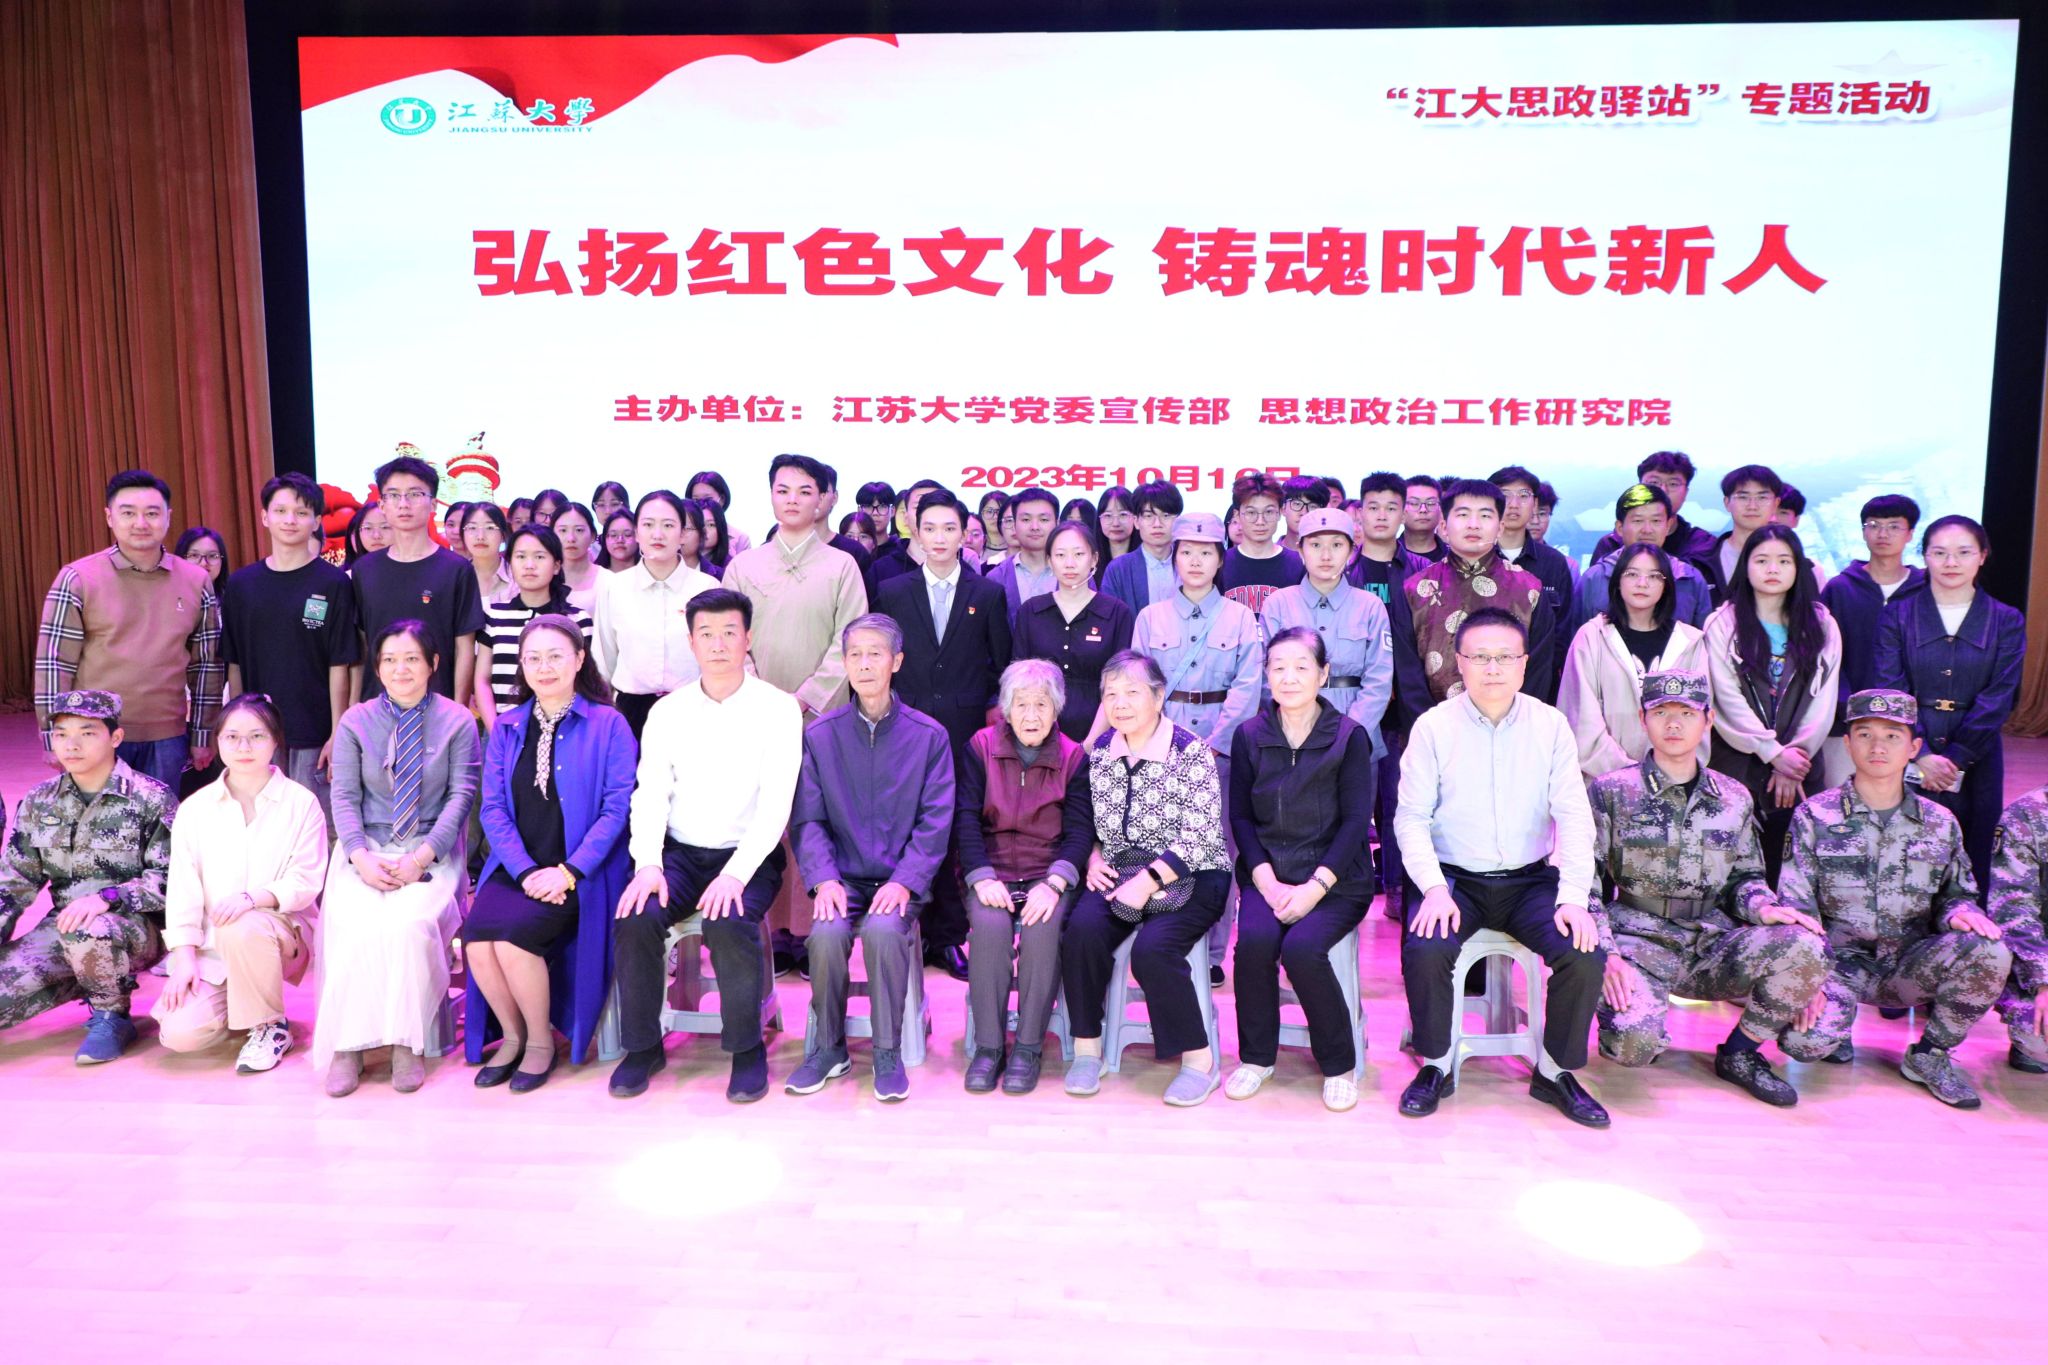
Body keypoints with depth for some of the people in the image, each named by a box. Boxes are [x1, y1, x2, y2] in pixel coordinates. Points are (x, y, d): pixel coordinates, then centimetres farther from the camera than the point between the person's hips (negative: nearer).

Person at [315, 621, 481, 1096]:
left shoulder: (457, 721, 5)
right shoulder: (355, 722, 11)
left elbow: (461, 794, -1)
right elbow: (344, 797, 5)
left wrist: (422, 857, -13)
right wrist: (360, 858, -12)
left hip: (431, 855, -2)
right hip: (366, 852, 2)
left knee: (409, 924, -31)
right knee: (357, 928, -28)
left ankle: (407, 1043, -17)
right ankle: (346, 1045, -17)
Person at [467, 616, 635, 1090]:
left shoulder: (608, 725, 1)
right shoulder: (505, 727, 13)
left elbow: (616, 808, -7)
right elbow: (493, 808, 5)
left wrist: (567, 872, -16)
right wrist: (526, 872, -11)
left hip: (579, 875, -4)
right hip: (516, 869, 4)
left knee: (513, 934, -27)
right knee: (476, 938, -23)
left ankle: (541, 1041, -1)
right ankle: (512, 1035, 5)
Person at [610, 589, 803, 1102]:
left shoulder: (777, 708, -3)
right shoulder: (667, 711, 8)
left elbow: (776, 803, -10)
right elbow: (650, 793, 3)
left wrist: (736, 873, -22)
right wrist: (647, 864, -14)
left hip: (748, 856, -3)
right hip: (679, 852, 3)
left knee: (729, 923, -31)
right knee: (635, 918, -24)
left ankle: (747, 1049, -10)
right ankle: (642, 1046, -4)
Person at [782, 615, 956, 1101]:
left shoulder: (929, 736, 1)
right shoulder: (820, 734, 4)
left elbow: (935, 823, -3)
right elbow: (807, 819, 0)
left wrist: (904, 881, -16)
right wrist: (824, 879, -15)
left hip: (901, 879, -1)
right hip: (843, 876, 1)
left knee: (884, 928, -31)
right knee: (826, 933, -28)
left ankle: (888, 1052, -12)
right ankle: (828, 1047, -5)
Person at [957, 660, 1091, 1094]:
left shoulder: (1074, 758, 3)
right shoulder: (981, 747, 4)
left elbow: (1080, 831, -3)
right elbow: (965, 818, -1)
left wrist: (1053, 884, -19)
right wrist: (982, 878, -15)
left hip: (1049, 873, 0)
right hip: (991, 870, 1)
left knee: (1042, 928, -31)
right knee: (989, 925, -30)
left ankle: (1028, 1048, -18)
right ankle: (988, 1046, -18)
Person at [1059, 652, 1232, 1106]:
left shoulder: (1191, 752, -10)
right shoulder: (1101, 750, 7)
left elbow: (1199, 838, -15)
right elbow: (1090, 822, 18)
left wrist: (1148, 882, -21)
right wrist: (1094, 857, -2)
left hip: (1189, 878, -4)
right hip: (1119, 872, 5)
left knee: (1152, 948, -29)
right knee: (1082, 929, -24)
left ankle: (1199, 1060, -10)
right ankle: (1087, 1047, -9)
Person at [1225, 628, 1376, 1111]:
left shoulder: (1349, 737, -2)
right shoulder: (1249, 736, 5)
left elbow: (1356, 820, -6)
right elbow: (1240, 816, 5)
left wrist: (1315, 886, -16)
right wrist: (1266, 880, -10)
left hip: (1335, 878, -2)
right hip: (1267, 875, 2)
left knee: (1301, 946, -29)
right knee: (1254, 939, -27)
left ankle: (1339, 1066, -5)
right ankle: (1256, 1057, -3)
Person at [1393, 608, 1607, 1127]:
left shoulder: (1551, 725, 2)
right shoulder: (1433, 726, -3)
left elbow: (1573, 816, -2)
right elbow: (1412, 817, -5)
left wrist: (1574, 897, -14)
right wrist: (1434, 888, -19)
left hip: (1531, 879, 2)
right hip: (1456, 879, -1)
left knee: (1585, 955, -22)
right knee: (1425, 950, -29)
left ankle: (1555, 1071, 3)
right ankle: (1435, 1066, -3)